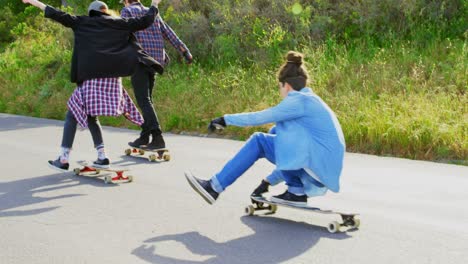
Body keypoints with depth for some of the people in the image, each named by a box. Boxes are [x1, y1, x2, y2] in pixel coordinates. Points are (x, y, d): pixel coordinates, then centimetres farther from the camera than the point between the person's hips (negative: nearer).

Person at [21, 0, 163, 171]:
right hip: (112, 79, 4)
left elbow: (61, 16, 3)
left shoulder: (83, 22, 7)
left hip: (91, 79, -4)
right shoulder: (119, 23, 11)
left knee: (73, 115, 4)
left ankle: (64, 159, -1)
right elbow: (145, 22, 13)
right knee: (89, 116, 18)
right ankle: (101, 156, 10)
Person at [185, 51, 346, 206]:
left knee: (259, 141, -5)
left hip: (319, 168, -9)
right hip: (324, 167, 9)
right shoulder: (310, 101, 20)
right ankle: (297, 191, 10)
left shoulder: (299, 101, -9)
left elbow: (259, 118, -9)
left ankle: (215, 187, -2)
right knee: (275, 133, 16)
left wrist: (225, 120, 3)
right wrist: (270, 180, 27)